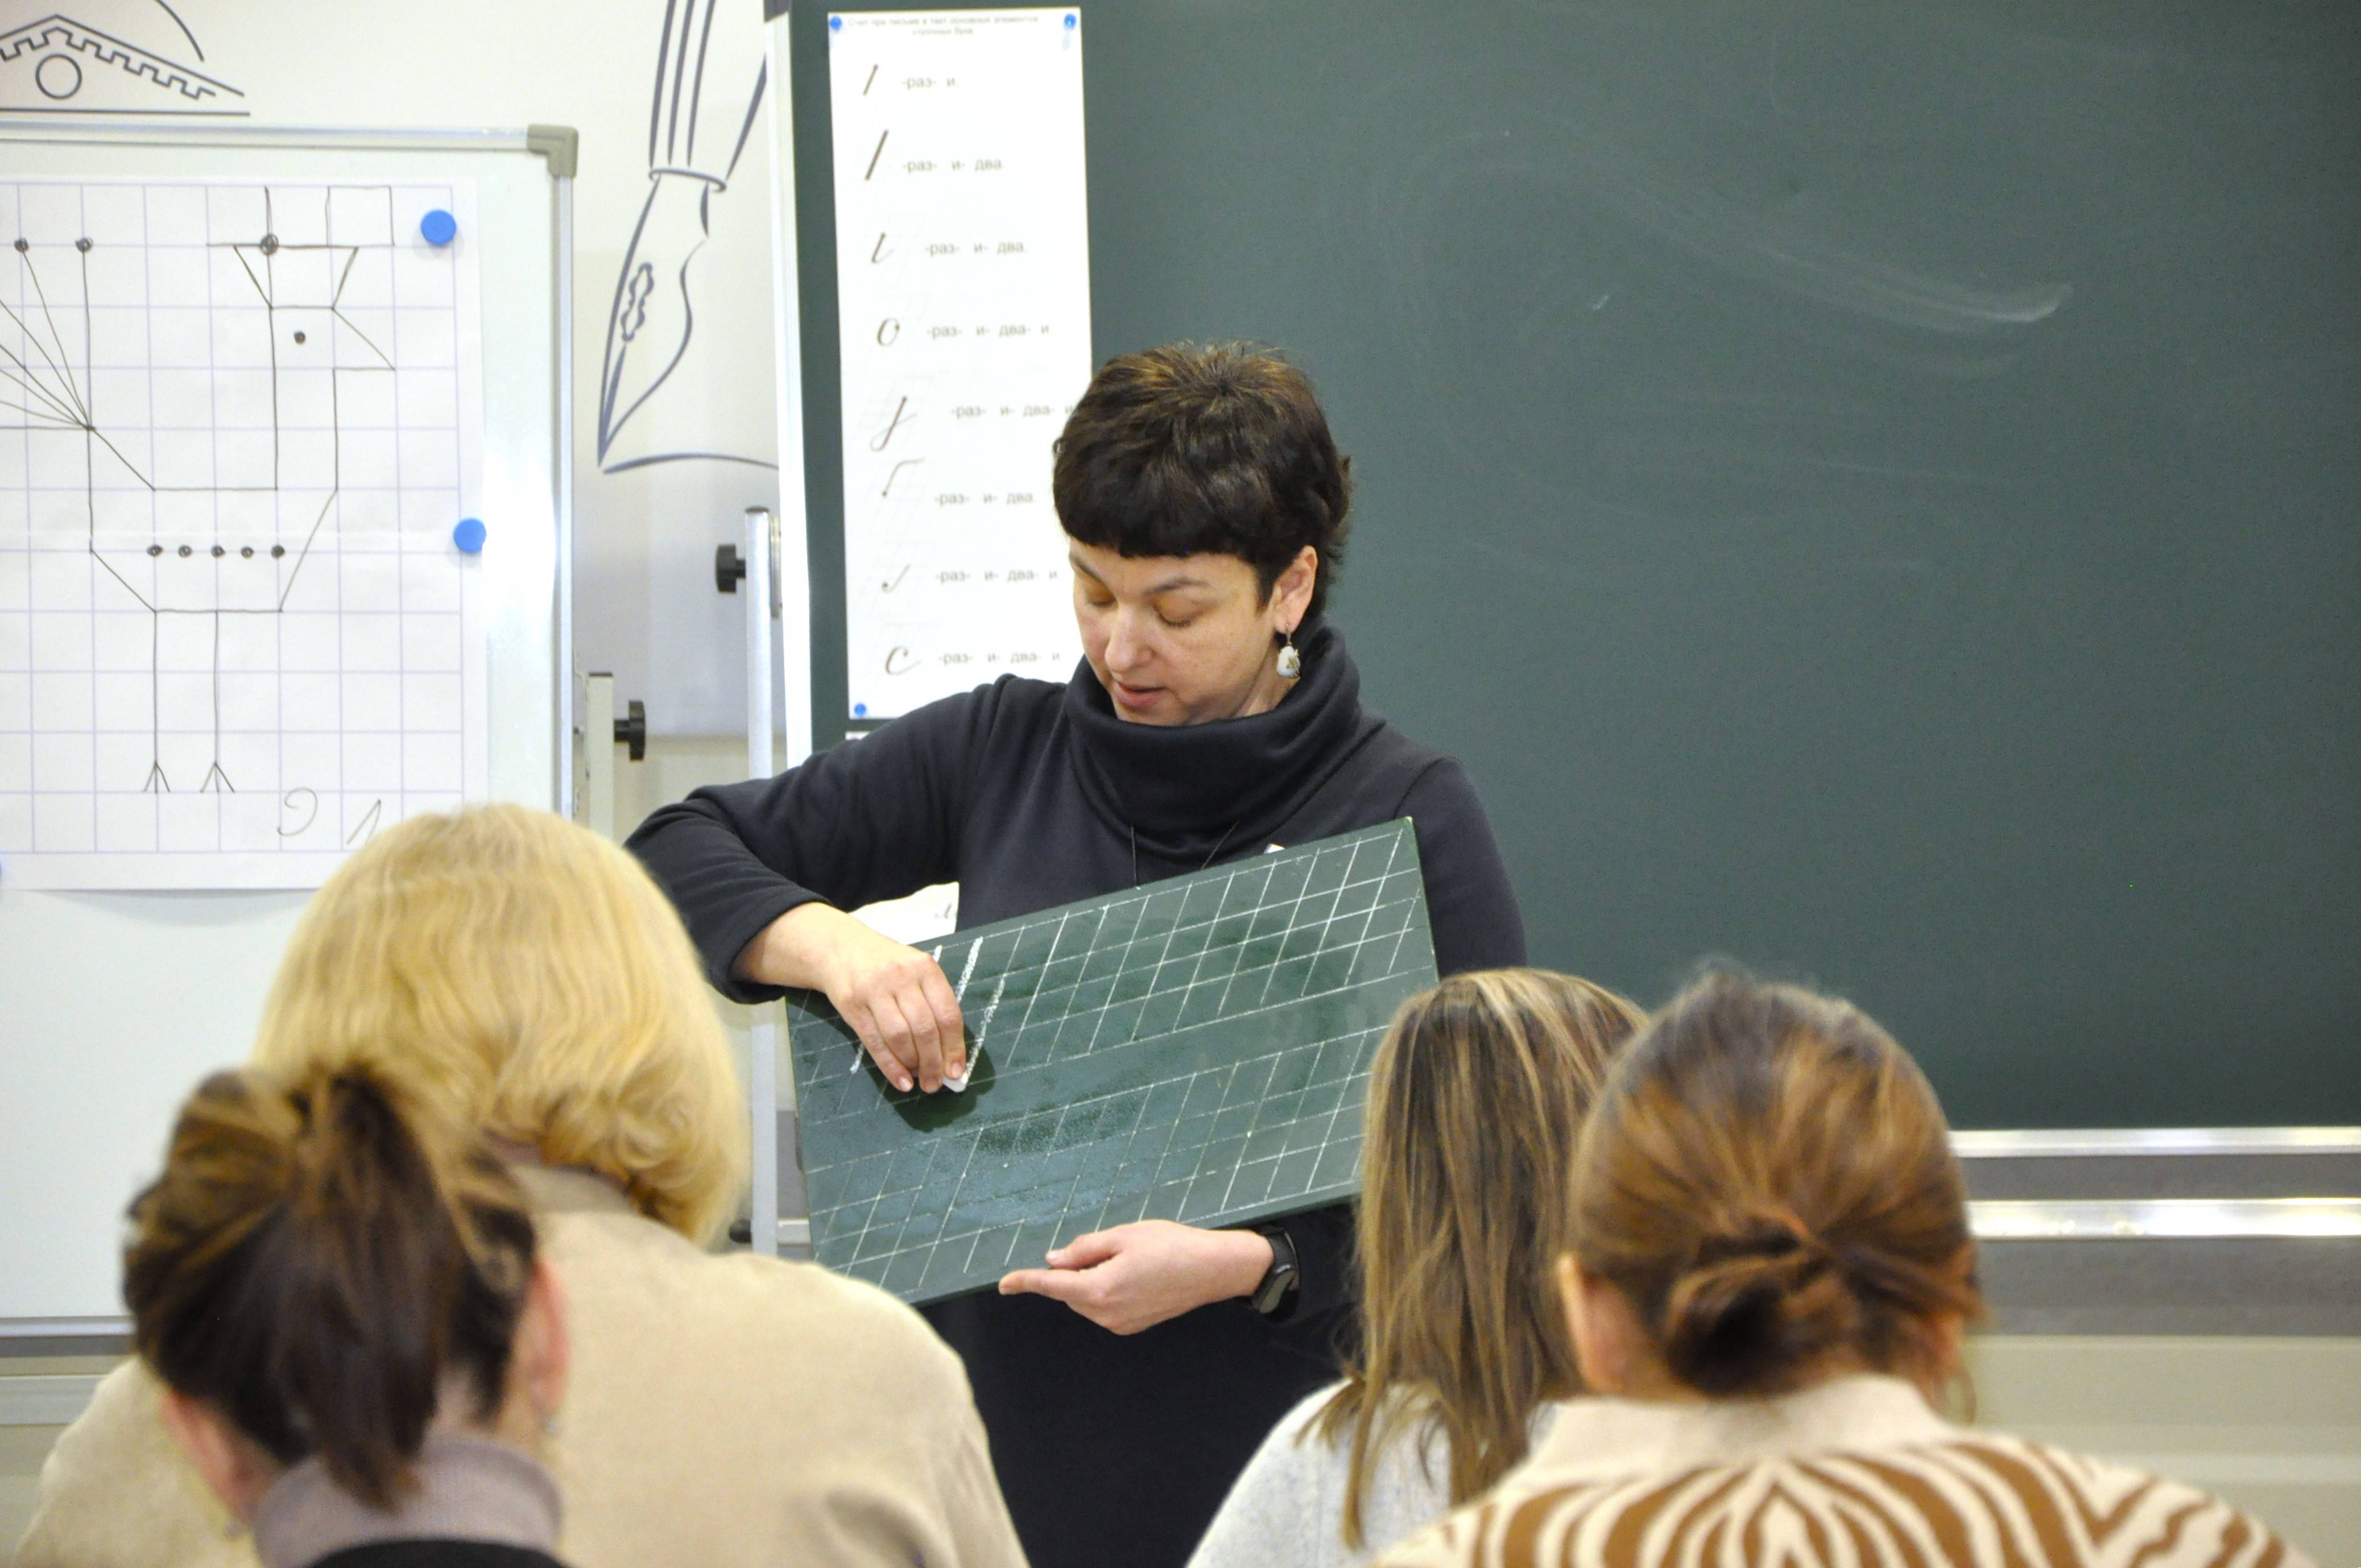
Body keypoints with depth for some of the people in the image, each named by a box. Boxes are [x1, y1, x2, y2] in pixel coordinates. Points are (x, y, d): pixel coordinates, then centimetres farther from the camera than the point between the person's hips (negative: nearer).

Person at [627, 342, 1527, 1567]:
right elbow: (681, 851, 11)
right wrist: (825, 941, -10)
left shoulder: (1410, 814, -3)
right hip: (1010, 1418, 3)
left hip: (1272, 1457, -3)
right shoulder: (1001, 754, 7)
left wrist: (1252, 1266, -18)